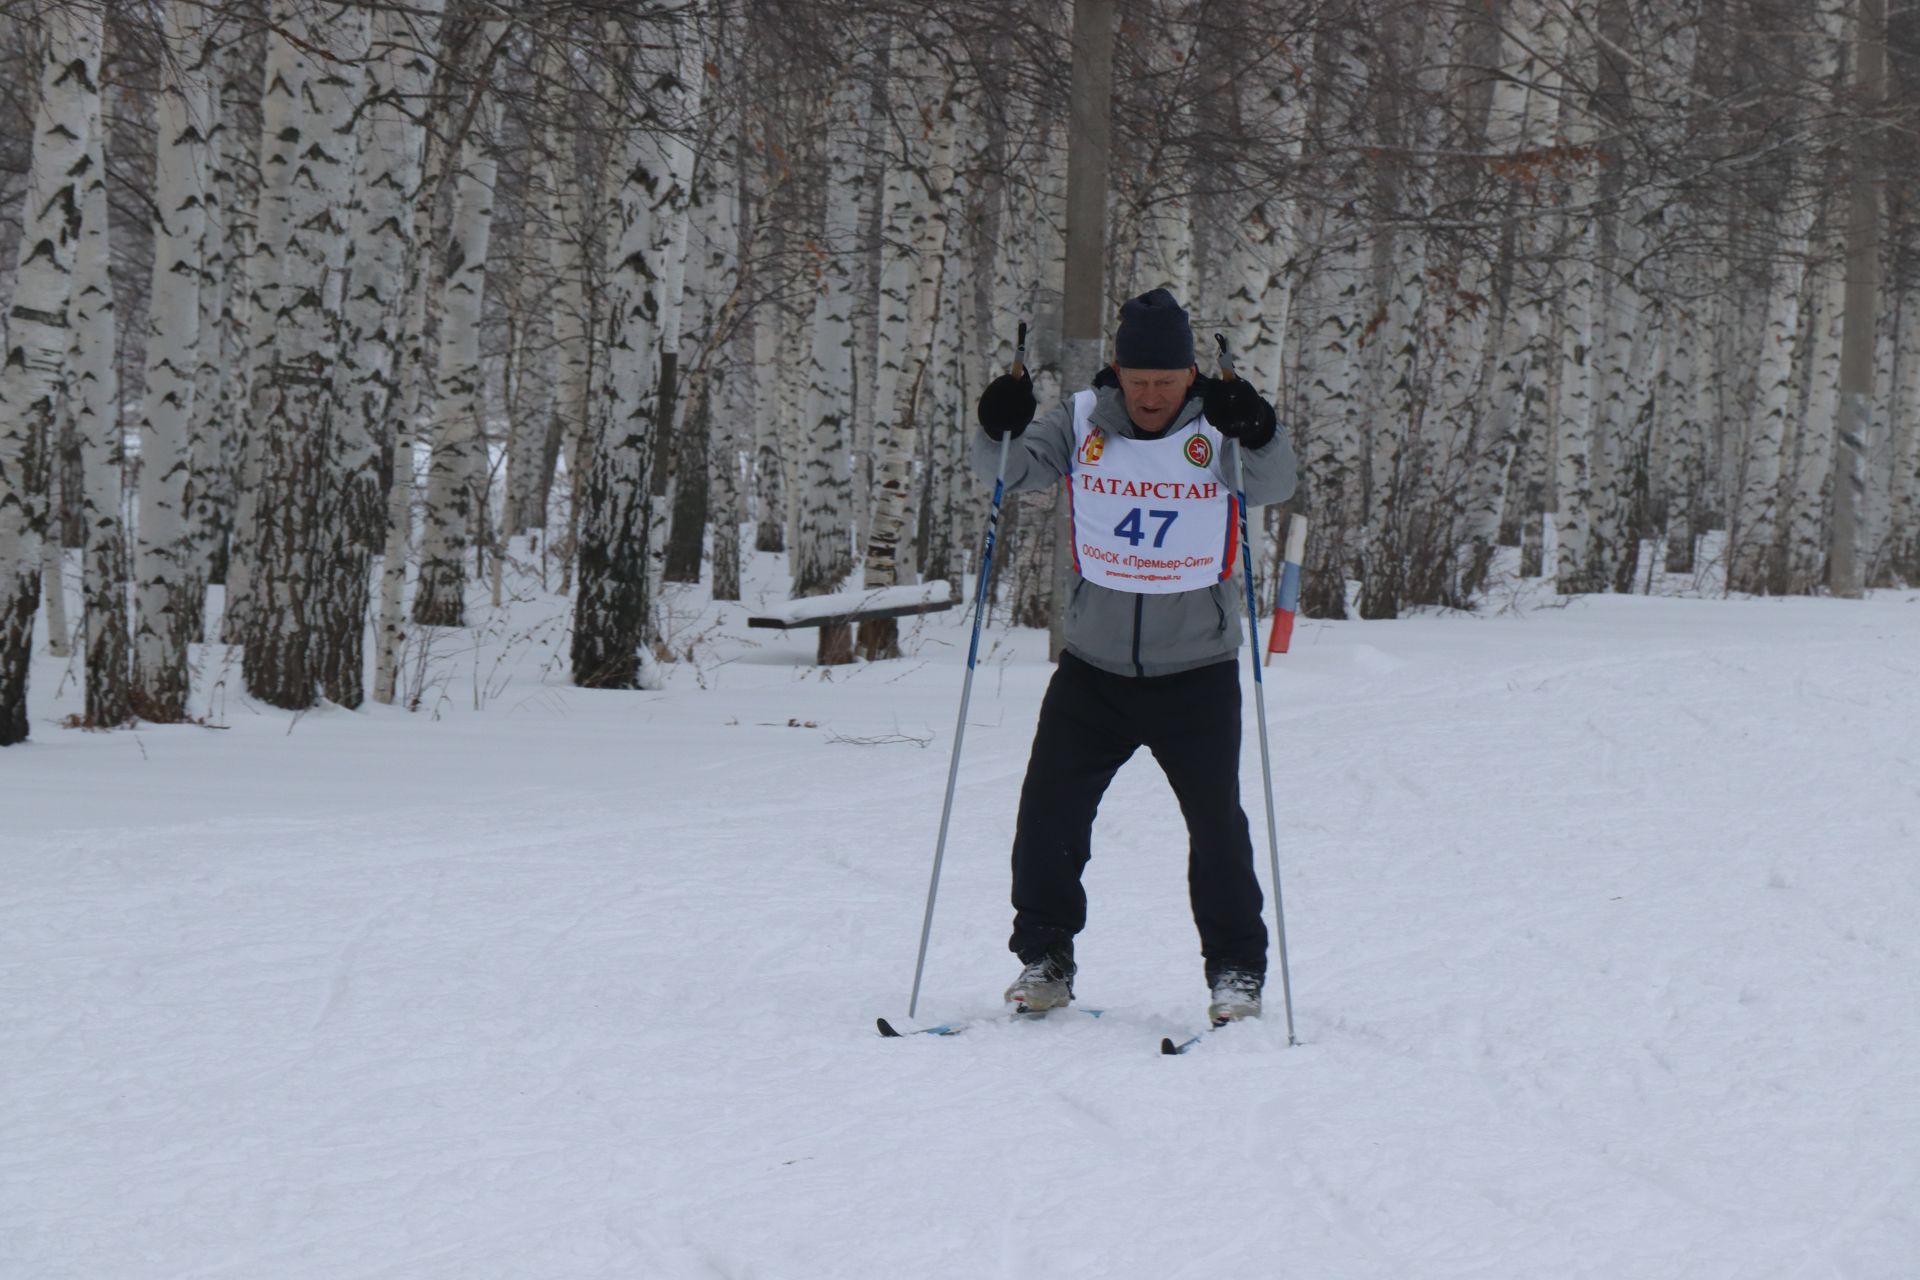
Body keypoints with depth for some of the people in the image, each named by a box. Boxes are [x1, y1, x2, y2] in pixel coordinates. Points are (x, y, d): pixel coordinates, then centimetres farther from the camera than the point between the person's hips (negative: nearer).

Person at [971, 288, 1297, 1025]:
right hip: (1094, 667, 2)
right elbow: (1015, 468, -11)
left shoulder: (1216, 427, -6)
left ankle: (1236, 971, 10)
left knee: (1216, 821, -4)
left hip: (1196, 670, -2)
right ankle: (1044, 959, 15)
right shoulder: (1082, 422, -2)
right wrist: (1000, 431, -31)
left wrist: (1258, 437, -40)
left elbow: (1274, 487, -21)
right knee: (1048, 811, 0)